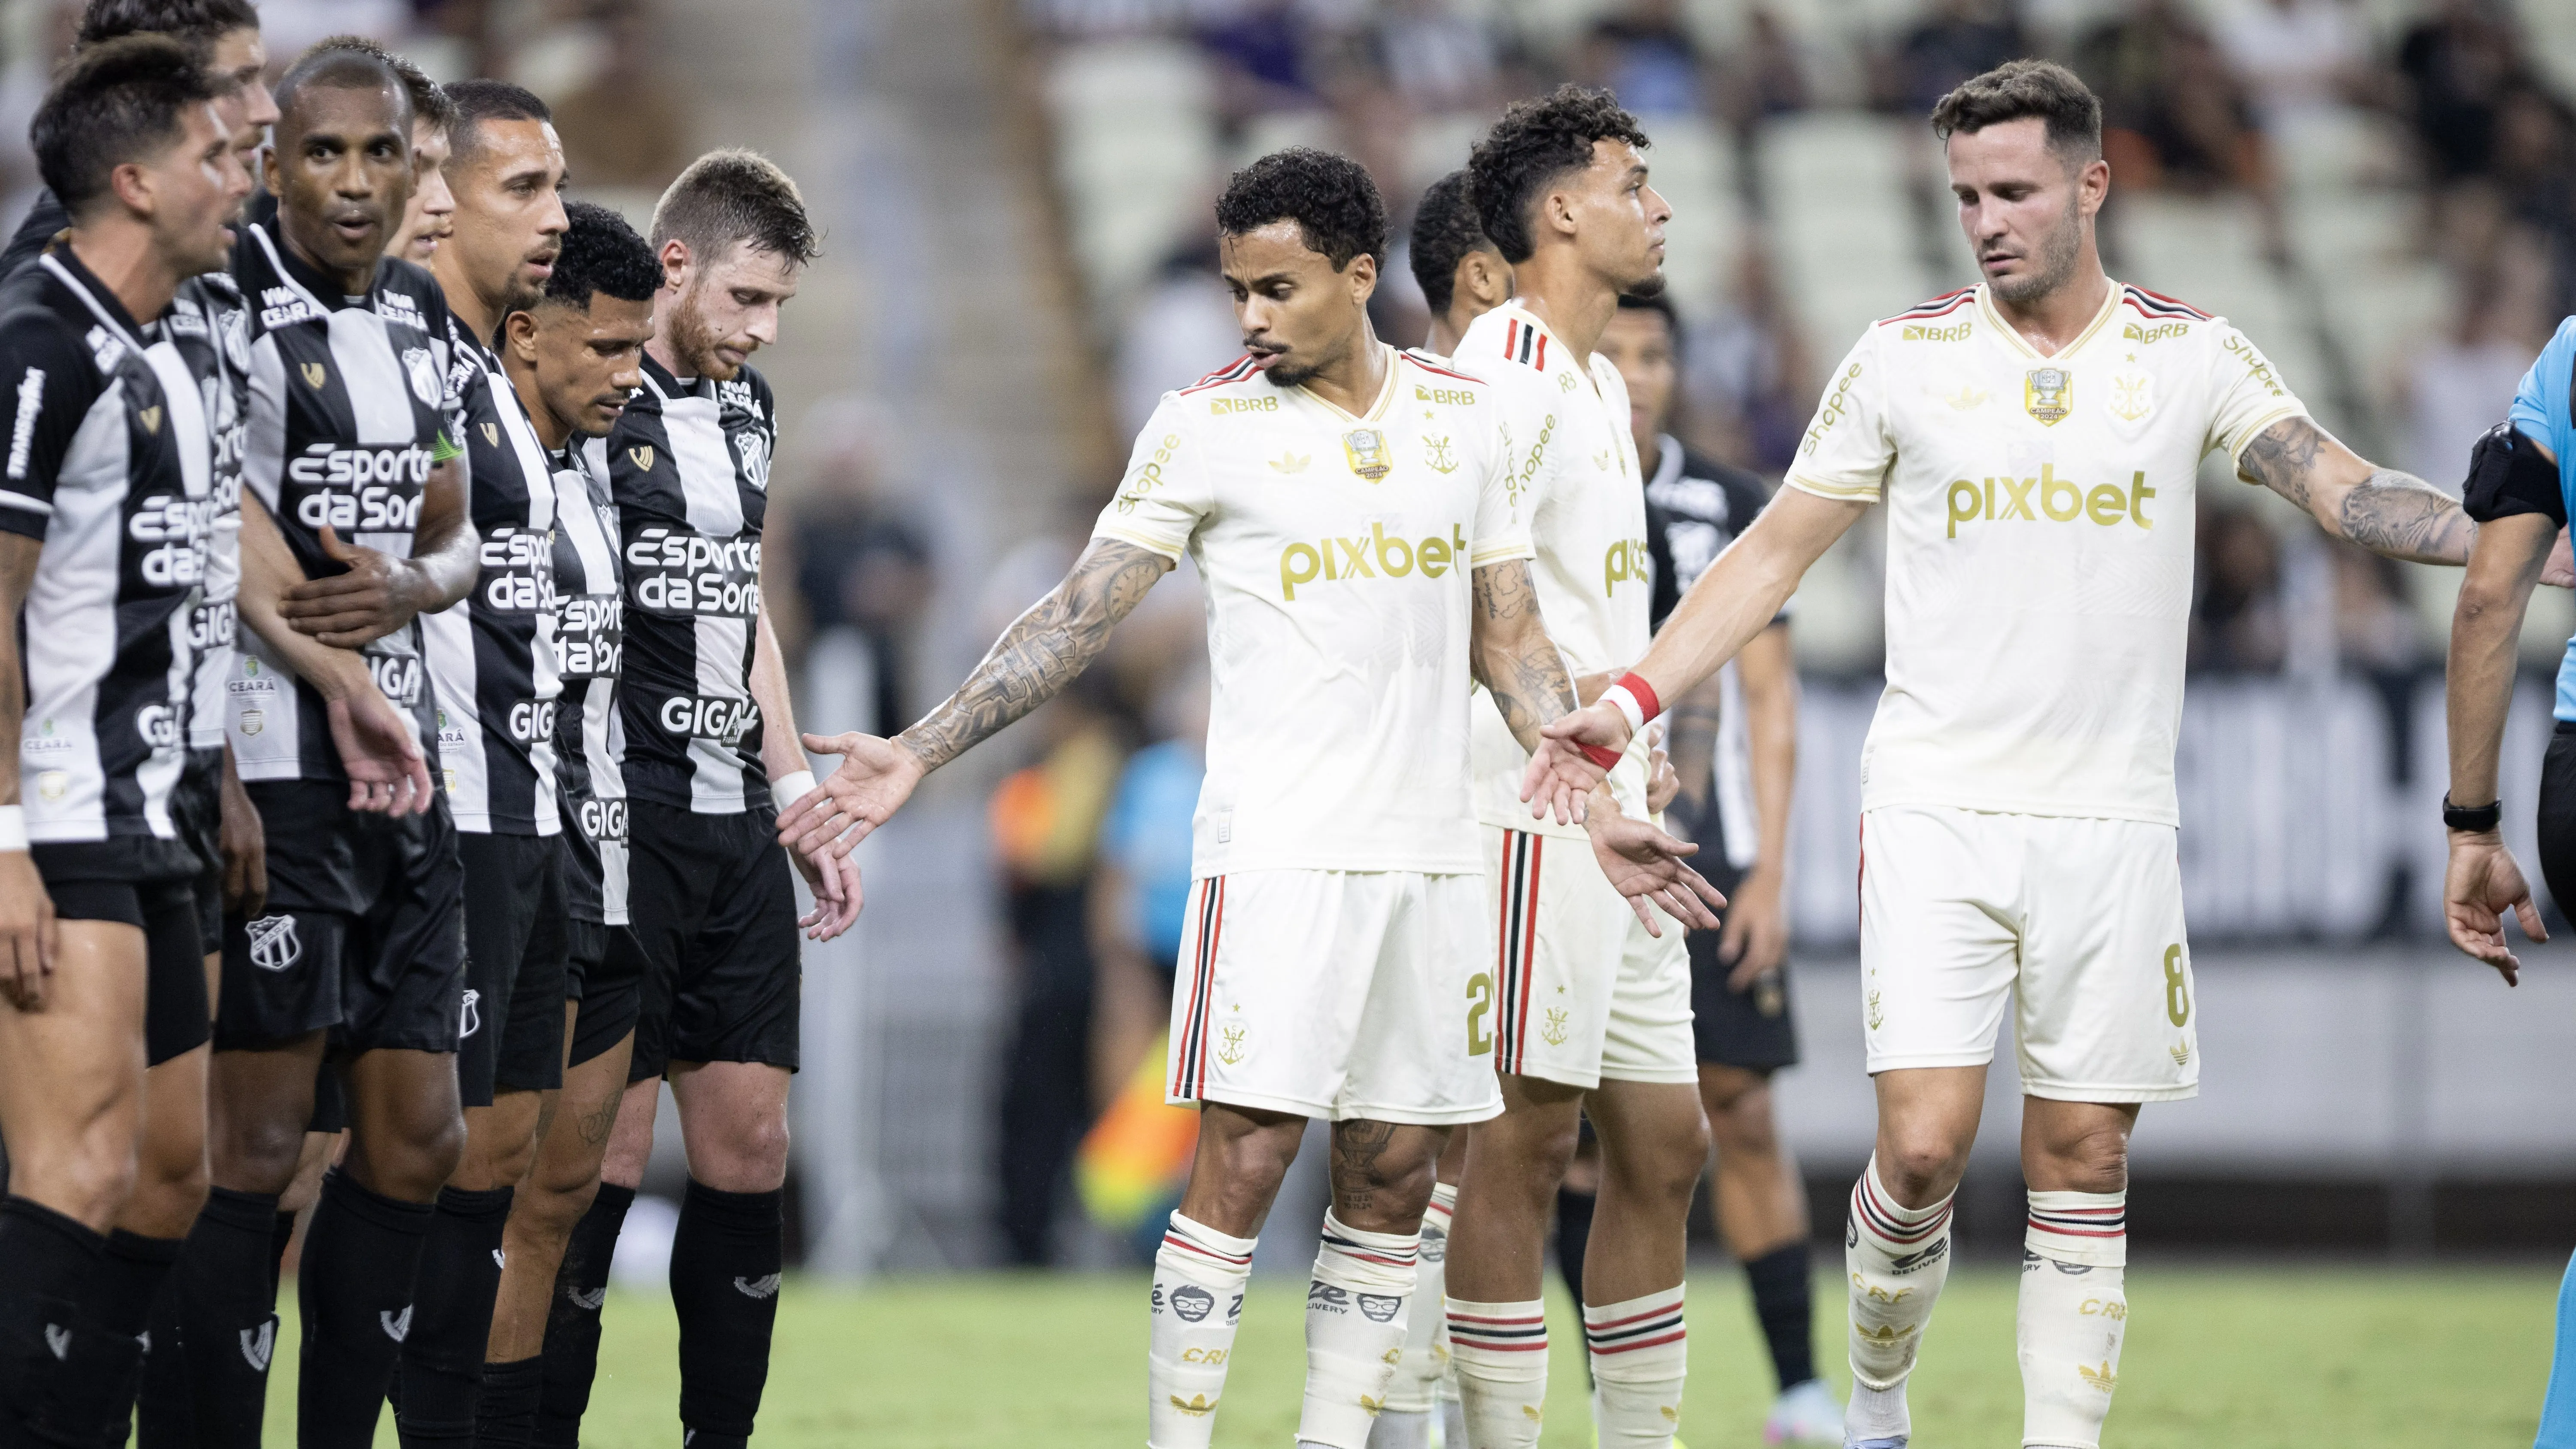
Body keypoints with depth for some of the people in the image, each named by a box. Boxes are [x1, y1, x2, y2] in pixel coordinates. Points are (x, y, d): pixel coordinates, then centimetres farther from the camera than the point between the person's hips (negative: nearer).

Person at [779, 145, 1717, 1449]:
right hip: (1276, 850, -4)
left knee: (1393, 1175, 5)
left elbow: (1508, 639, 17)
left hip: (1428, 853, 4)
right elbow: (1080, 613, -3)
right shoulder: (1206, 427, -2)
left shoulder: (1462, 416, 10)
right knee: (1244, 1157, -12)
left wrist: (1595, 811, 11)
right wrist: (919, 753, -10)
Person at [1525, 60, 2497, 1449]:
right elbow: (1774, 552, 9)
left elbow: (2344, 490, -4)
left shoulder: (2189, 355, 4)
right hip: (1937, 811, -1)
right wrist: (1631, 700, 0)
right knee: (1924, 1142, -11)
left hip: (2111, 819, 1)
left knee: (2082, 1154, 2)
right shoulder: (1902, 358, 3)